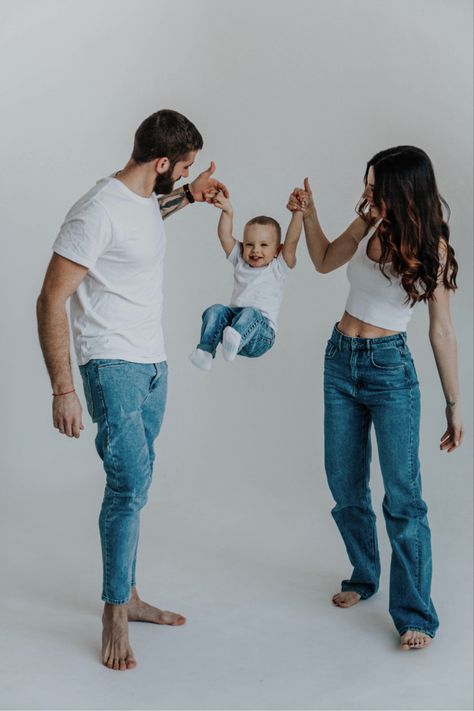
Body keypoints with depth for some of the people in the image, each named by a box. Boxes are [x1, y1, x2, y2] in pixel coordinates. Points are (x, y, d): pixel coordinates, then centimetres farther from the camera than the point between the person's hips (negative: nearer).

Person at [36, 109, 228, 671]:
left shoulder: (146, 199, 8)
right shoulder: (98, 212, -19)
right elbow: (51, 300, -19)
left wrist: (188, 196, 28)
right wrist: (63, 390, -21)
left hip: (152, 364, 9)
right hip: (113, 366, -8)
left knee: (132, 482, 13)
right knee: (131, 483, -14)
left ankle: (128, 596, 24)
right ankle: (115, 615, -1)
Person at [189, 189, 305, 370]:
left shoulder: (279, 267, 8)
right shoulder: (240, 261, 18)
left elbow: (292, 241, -6)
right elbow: (225, 236, 7)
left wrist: (297, 213, -17)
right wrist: (227, 211, -6)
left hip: (260, 334, -4)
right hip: (234, 316, 4)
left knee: (250, 313, -35)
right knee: (216, 310, -25)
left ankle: (234, 338, -64)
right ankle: (205, 351, -37)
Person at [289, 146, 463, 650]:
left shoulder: (430, 247, -11)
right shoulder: (369, 225, 0)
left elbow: (441, 331, -8)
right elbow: (325, 261, 20)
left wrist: (454, 404, -7)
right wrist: (308, 213, 5)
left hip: (390, 368, -5)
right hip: (340, 359, 5)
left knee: (402, 497, -7)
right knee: (345, 485, 12)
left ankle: (415, 615, 2)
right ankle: (364, 576, 34)